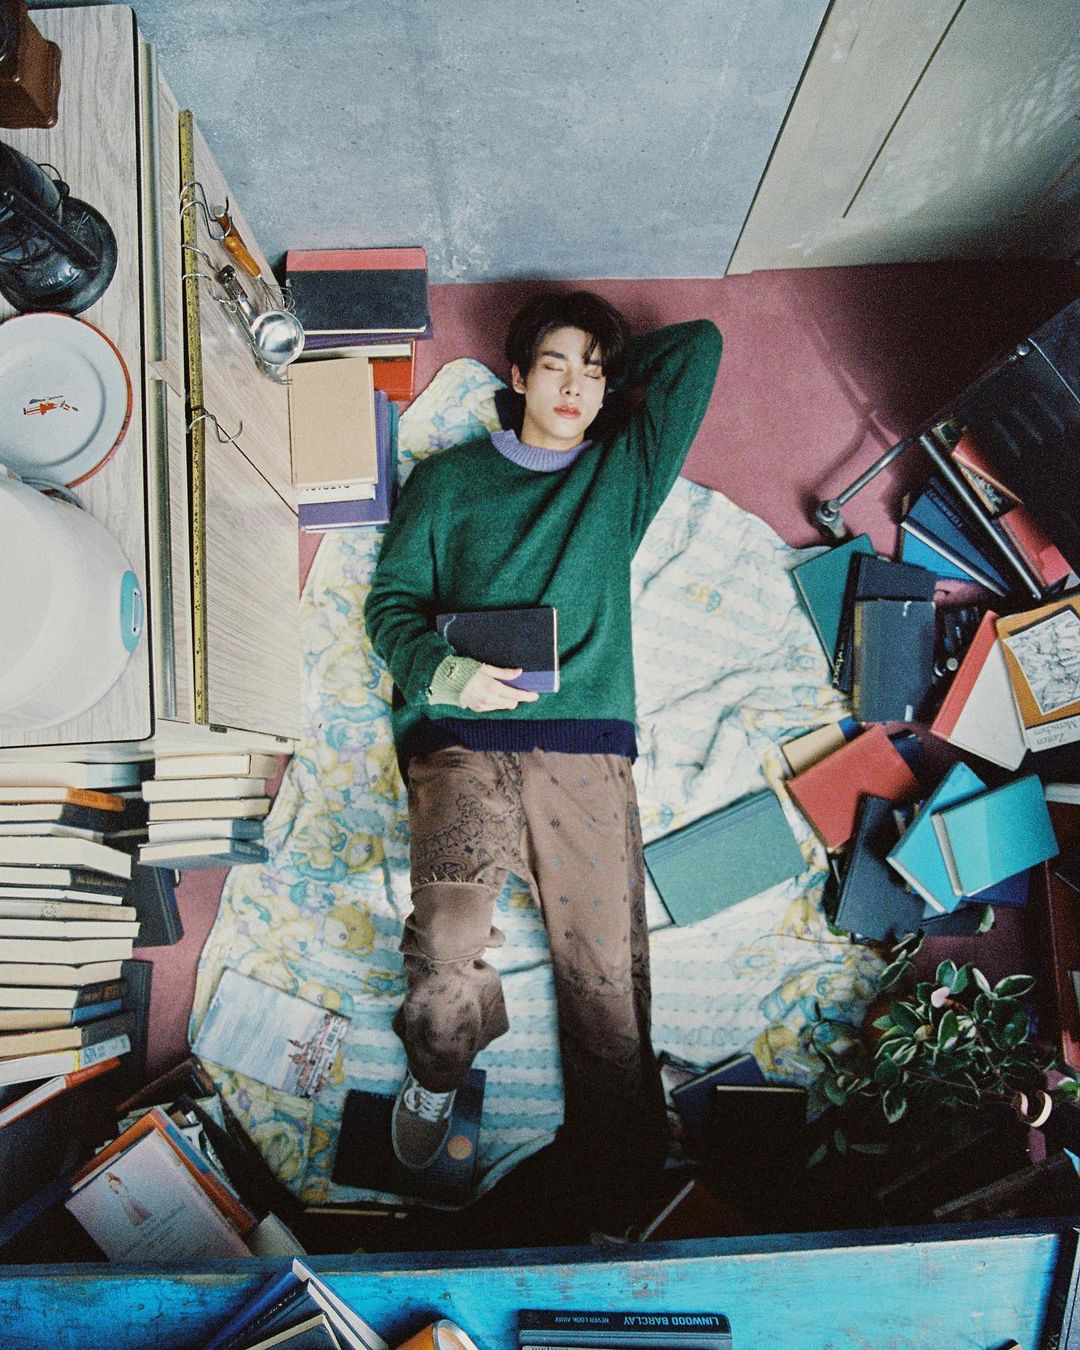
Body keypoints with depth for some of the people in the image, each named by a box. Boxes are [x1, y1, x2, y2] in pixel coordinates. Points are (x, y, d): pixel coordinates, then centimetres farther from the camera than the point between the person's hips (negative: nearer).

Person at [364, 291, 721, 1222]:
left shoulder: (623, 473, 21)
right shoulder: (450, 477, 19)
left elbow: (700, 344, 27)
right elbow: (392, 601, 13)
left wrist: (608, 375, 29)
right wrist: (442, 669, -7)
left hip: (587, 747, 1)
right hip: (462, 738, -1)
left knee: (608, 972, -9)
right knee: (446, 941, -21)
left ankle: (621, 1160, 7)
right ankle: (439, 1071, 11)